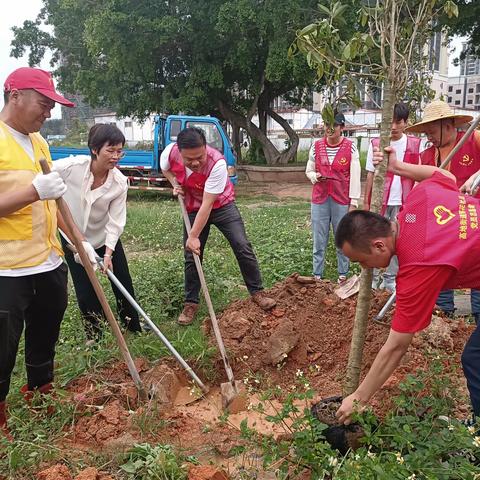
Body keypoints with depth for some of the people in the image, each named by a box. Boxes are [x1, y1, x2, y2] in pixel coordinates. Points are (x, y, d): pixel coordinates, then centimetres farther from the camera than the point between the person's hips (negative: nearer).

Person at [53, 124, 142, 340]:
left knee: (123, 282, 8)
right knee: (85, 290, 3)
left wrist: (108, 252, -26)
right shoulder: (69, 167, -28)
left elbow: (116, 220, -18)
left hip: (105, 237, 2)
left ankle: (133, 325, 30)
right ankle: (93, 334, 26)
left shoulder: (120, 182, -21)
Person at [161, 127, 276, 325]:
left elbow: (207, 204, -33)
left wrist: (194, 236, -31)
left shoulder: (217, 163, -35)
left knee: (243, 247, -9)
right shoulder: (169, 153, -23)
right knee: (192, 257, 3)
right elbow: (165, 168, 5)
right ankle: (191, 303, 17)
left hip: (222, 205, -3)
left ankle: (257, 292, 7)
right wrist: (175, 184, -14)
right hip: (193, 208, 3)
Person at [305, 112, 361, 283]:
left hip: (342, 200, -2)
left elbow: (355, 177, -5)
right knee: (319, 240, 6)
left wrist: (353, 203, -9)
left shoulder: (350, 147, -4)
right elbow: (309, 170, 13)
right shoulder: (316, 146, 3)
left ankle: (343, 274, 20)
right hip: (319, 199, 2)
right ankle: (317, 275, 15)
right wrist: (315, 177, -10)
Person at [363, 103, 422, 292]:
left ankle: (390, 279, 21)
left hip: (403, 202, 1)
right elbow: (370, 175, 3)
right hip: (380, 200, -1)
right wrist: (366, 201, 1)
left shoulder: (414, 144, 3)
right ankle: (372, 278, 14)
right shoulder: (375, 144, 0)